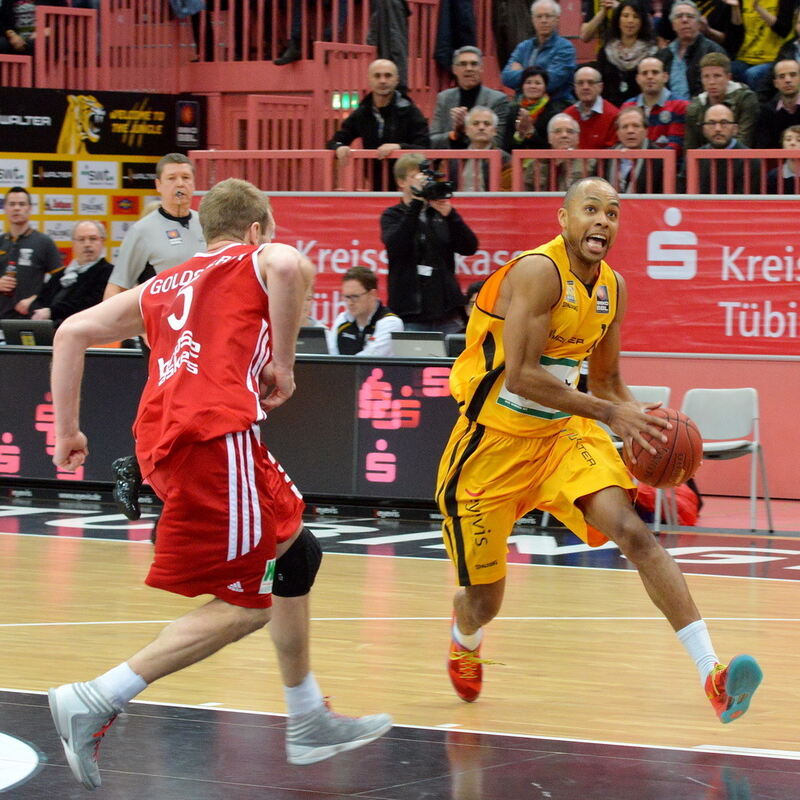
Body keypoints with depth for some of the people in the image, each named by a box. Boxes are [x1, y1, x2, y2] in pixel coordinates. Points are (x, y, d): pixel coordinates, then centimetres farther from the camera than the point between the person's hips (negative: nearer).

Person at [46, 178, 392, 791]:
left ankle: (309, 722, 27)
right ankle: (96, 702, -13)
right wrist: (283, 362, -4)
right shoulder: (258, 259, 13)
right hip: (216, 435, -8)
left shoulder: (163, 286, 29)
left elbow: (72, 332, 22)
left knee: (297, 554, 22)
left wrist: (66, 430, 25)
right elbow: (287, 266, -13)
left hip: (162, 437, 8)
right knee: (244, 604, -6)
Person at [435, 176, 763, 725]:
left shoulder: (613, 288, 2)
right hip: (495, 440, -5)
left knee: (632, 532, -20)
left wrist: (636, 420, -8)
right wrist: (607, 413, -28)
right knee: (484, 598, 7)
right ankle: (464, 645, 47)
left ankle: (711, 672, -28)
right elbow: (521, 376, -28)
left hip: (564, 432, 5)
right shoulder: (538, 271, -21)